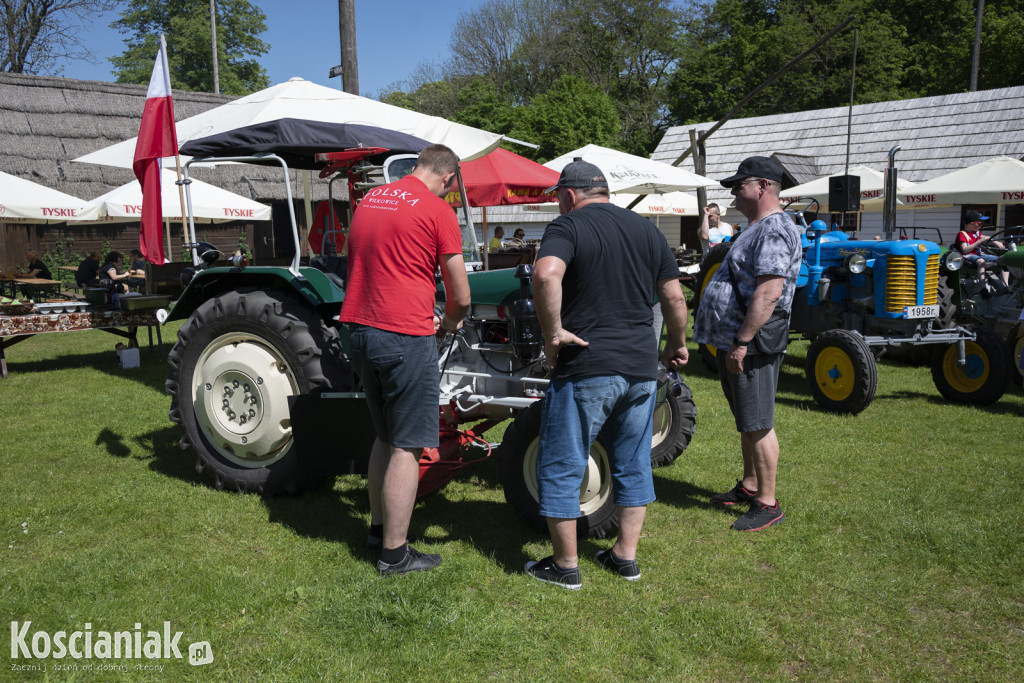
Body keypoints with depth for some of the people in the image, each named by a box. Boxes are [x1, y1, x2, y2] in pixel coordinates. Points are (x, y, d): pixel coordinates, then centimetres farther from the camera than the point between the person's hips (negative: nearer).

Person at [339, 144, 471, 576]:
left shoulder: (368, 200, 14)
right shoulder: (437, 210, -8)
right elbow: (460, 296, -7)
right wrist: (450, 321, 16)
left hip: (361, 330, 8)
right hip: (406, 338, -8)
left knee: (386, 437, 21)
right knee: (407, 447, 2)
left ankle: (379, 528, 31)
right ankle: (394, 552, 10)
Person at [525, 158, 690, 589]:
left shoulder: (568, 226, -6)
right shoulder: (647, 230, 12)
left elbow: (546, 274, -27)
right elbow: (675, 299, 13)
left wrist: (552, 333, -19)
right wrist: (677, 345, 25)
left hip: (586, 370, -6)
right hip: (641, 368, 6)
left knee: (561, 468, 6)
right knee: (633, 465, 17)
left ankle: (565, 565, 15)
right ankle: (626, 556, 26)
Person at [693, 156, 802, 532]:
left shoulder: (775, 230, -17)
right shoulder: (757, 229, 17)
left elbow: (769, 294, -27)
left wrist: (742, 343, -26)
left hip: (751, 346, -11)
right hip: (733, 342, 11)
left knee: (758, 425, -3)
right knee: (747, 422, 19)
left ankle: (767, 503, 7)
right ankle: (750, 485, 32)